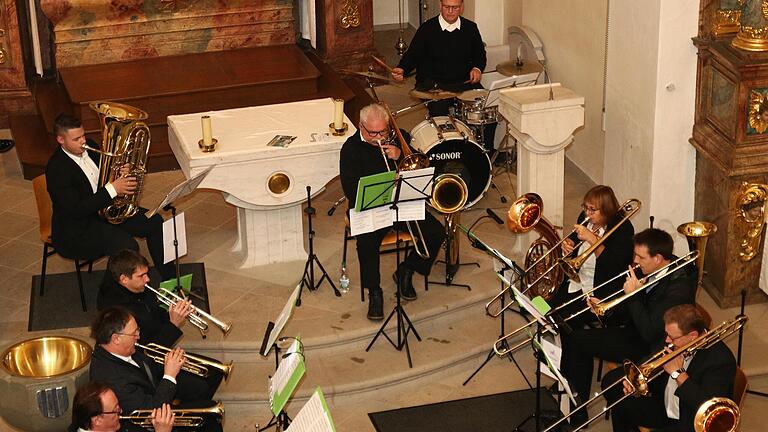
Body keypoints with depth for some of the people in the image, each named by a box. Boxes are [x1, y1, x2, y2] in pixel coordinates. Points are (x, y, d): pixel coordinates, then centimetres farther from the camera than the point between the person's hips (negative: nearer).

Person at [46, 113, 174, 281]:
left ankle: (169, 278, 13)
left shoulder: (90, 147, 0)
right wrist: (112, 190, -30)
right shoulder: (56, 168, -24)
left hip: (105, 209, 9)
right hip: (78, 229, -8)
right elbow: (76, 210, -28)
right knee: (128, 246, -29)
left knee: (154, 222, 0)